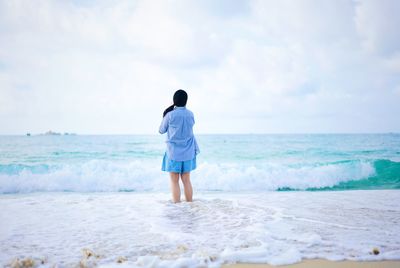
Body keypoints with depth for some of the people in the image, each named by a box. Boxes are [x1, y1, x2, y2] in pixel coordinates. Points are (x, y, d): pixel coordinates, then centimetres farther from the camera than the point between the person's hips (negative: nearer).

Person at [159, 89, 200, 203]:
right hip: (188, 153, 4)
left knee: (174, 182, 3)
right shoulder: (190, 114, 0)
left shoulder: (170, 115, -12)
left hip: (174, 153, -4)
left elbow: (161, 131, 2)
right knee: (186, 180, 11)